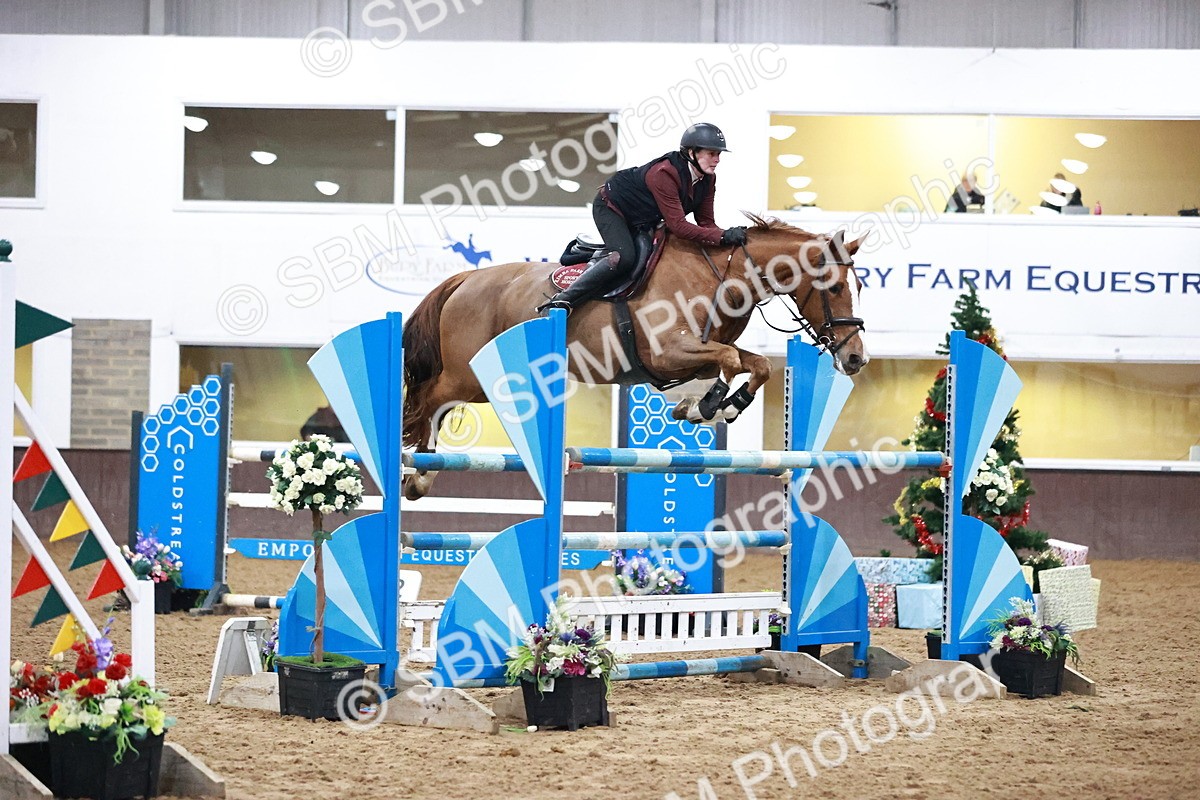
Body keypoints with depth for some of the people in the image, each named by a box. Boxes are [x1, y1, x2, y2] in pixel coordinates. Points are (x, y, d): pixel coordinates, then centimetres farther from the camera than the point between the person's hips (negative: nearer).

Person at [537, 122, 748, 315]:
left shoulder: (707, 179, -11)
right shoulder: (664, 174, -36)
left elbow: (706, 222, -8)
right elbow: (677, 225, -40)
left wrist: (724, 236, -28)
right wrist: (722, 237, -45)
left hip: (644, 222, 9)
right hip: (611, 207, -9)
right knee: (624, 257, -30)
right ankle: (562, 302, -31)